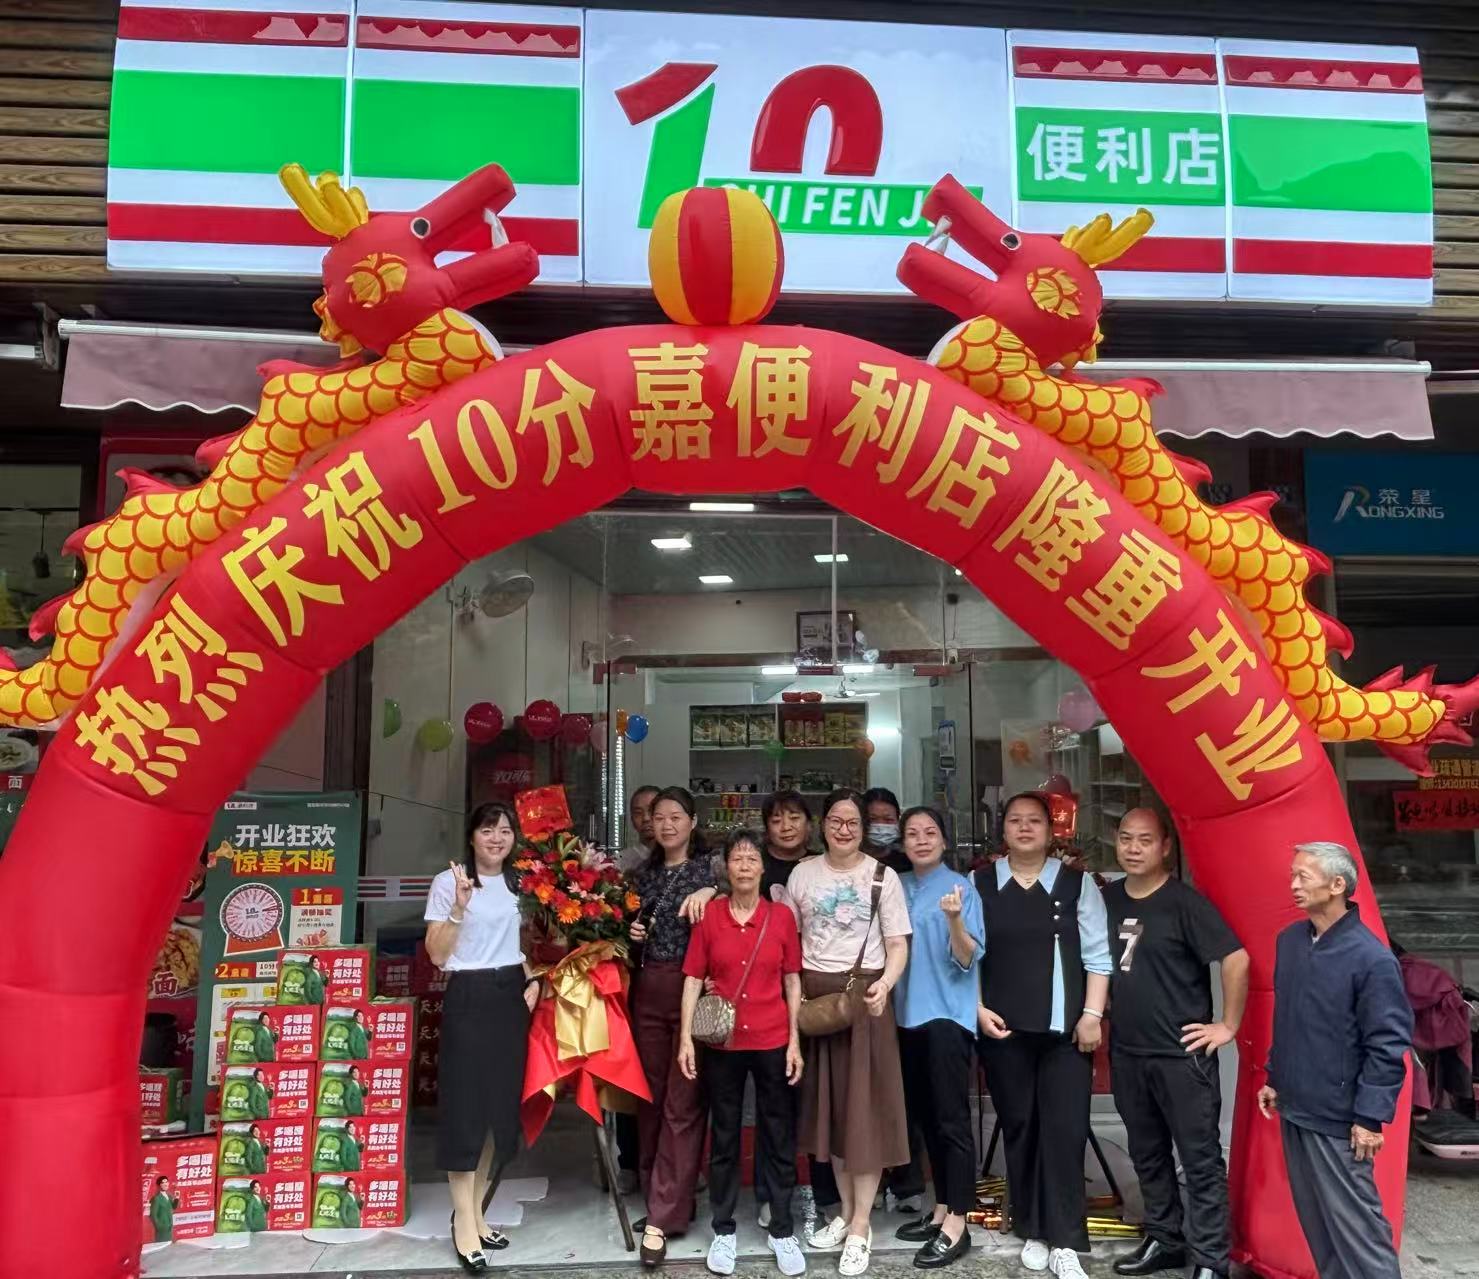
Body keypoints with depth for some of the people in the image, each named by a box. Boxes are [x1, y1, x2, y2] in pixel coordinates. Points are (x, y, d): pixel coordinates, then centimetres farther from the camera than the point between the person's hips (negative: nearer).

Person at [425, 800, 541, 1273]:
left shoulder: (520, 884, 11)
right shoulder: (448, 882, -5)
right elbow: (437, 955, -9)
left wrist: (533, 980, 6)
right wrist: (459, 907, -22)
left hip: (511, 996, 6)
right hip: (468, 998, -5)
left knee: (501, 1105, 8)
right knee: (465, 1106, -4)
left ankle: (475, 1211, 22)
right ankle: (464, 1223, 5)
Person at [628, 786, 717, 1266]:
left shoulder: (710, 869, -2)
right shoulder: (645, 873, 14)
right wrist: (632, 933, 3)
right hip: (648, 990, 6)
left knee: (681, 1102, -4)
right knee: (651, 1095, 10)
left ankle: (663, 1217, -1)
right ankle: (660, 1196, 23)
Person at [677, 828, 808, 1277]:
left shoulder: (781, 916, -1)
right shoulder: (708, 917, -2)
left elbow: (792, 981, 2)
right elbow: (693, 979, 0)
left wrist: (794, 1041, -1)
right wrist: (686, 1037, -6)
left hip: (772, 1042, 0)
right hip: (721, 1043, 0)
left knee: (779, 1135, 9)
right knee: (723, 1136, 11)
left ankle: (782, 1231, 23)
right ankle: (723, 1230, 25)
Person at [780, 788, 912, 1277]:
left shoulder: (883, 877, -1)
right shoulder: (803, 873, 6)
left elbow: (898, 945, -3)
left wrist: (884, 984, -21)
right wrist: (792, 989, -6)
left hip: (863, 994, -3)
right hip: (814, 996, 3)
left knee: (864, 1105, -1)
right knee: (828, 1103, 10)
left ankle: (861, 1226, 9)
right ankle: (845, 1212, 25)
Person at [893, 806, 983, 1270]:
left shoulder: (961, 887, -8)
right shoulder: (898, 887, 9)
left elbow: (967, 959, -15)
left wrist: (954, 919, -31)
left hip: (947, 1014, -6)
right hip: (909, 1014, 7)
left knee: (952, 1119, -5)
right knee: (925, 1117, 13)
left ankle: (957, 1225, 0)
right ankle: (941, 1210, 25)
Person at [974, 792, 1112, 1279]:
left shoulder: (1077, 883, 1)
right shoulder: (980, 884, 3)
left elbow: (1096, 954, 0)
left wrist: (1092, 1014, -6)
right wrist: (978, 1009, -3)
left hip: (1065, 1026, -1)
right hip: (1003, 1027, 1)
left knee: (1065, 1128, -4)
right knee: (1018, 1127, 9)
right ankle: (1033, 1232, 22)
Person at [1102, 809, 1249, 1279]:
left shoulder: (1185, 901, -13)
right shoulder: (1108, 898, 6)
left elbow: (1236, 958, -18)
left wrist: (1228, 1025, -14)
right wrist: (1101, 1015, 13)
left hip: (1182, 1054, -6)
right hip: (1126, 1052, 6)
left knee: (1201, 1159, 3)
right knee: (1147, 1155, 17)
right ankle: (1163, 1240, 31)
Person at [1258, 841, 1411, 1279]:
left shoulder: (1372, 958, -18)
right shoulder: (1289, 940, 4)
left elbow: (1387, 1046, -16)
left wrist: (1370, 1117, -16)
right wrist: (1275, 1078, 17)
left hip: (1337, 1116, -7)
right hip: (1293, 1108, 7)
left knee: (1353, 1221, 0)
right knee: (1314, 1219, 16)